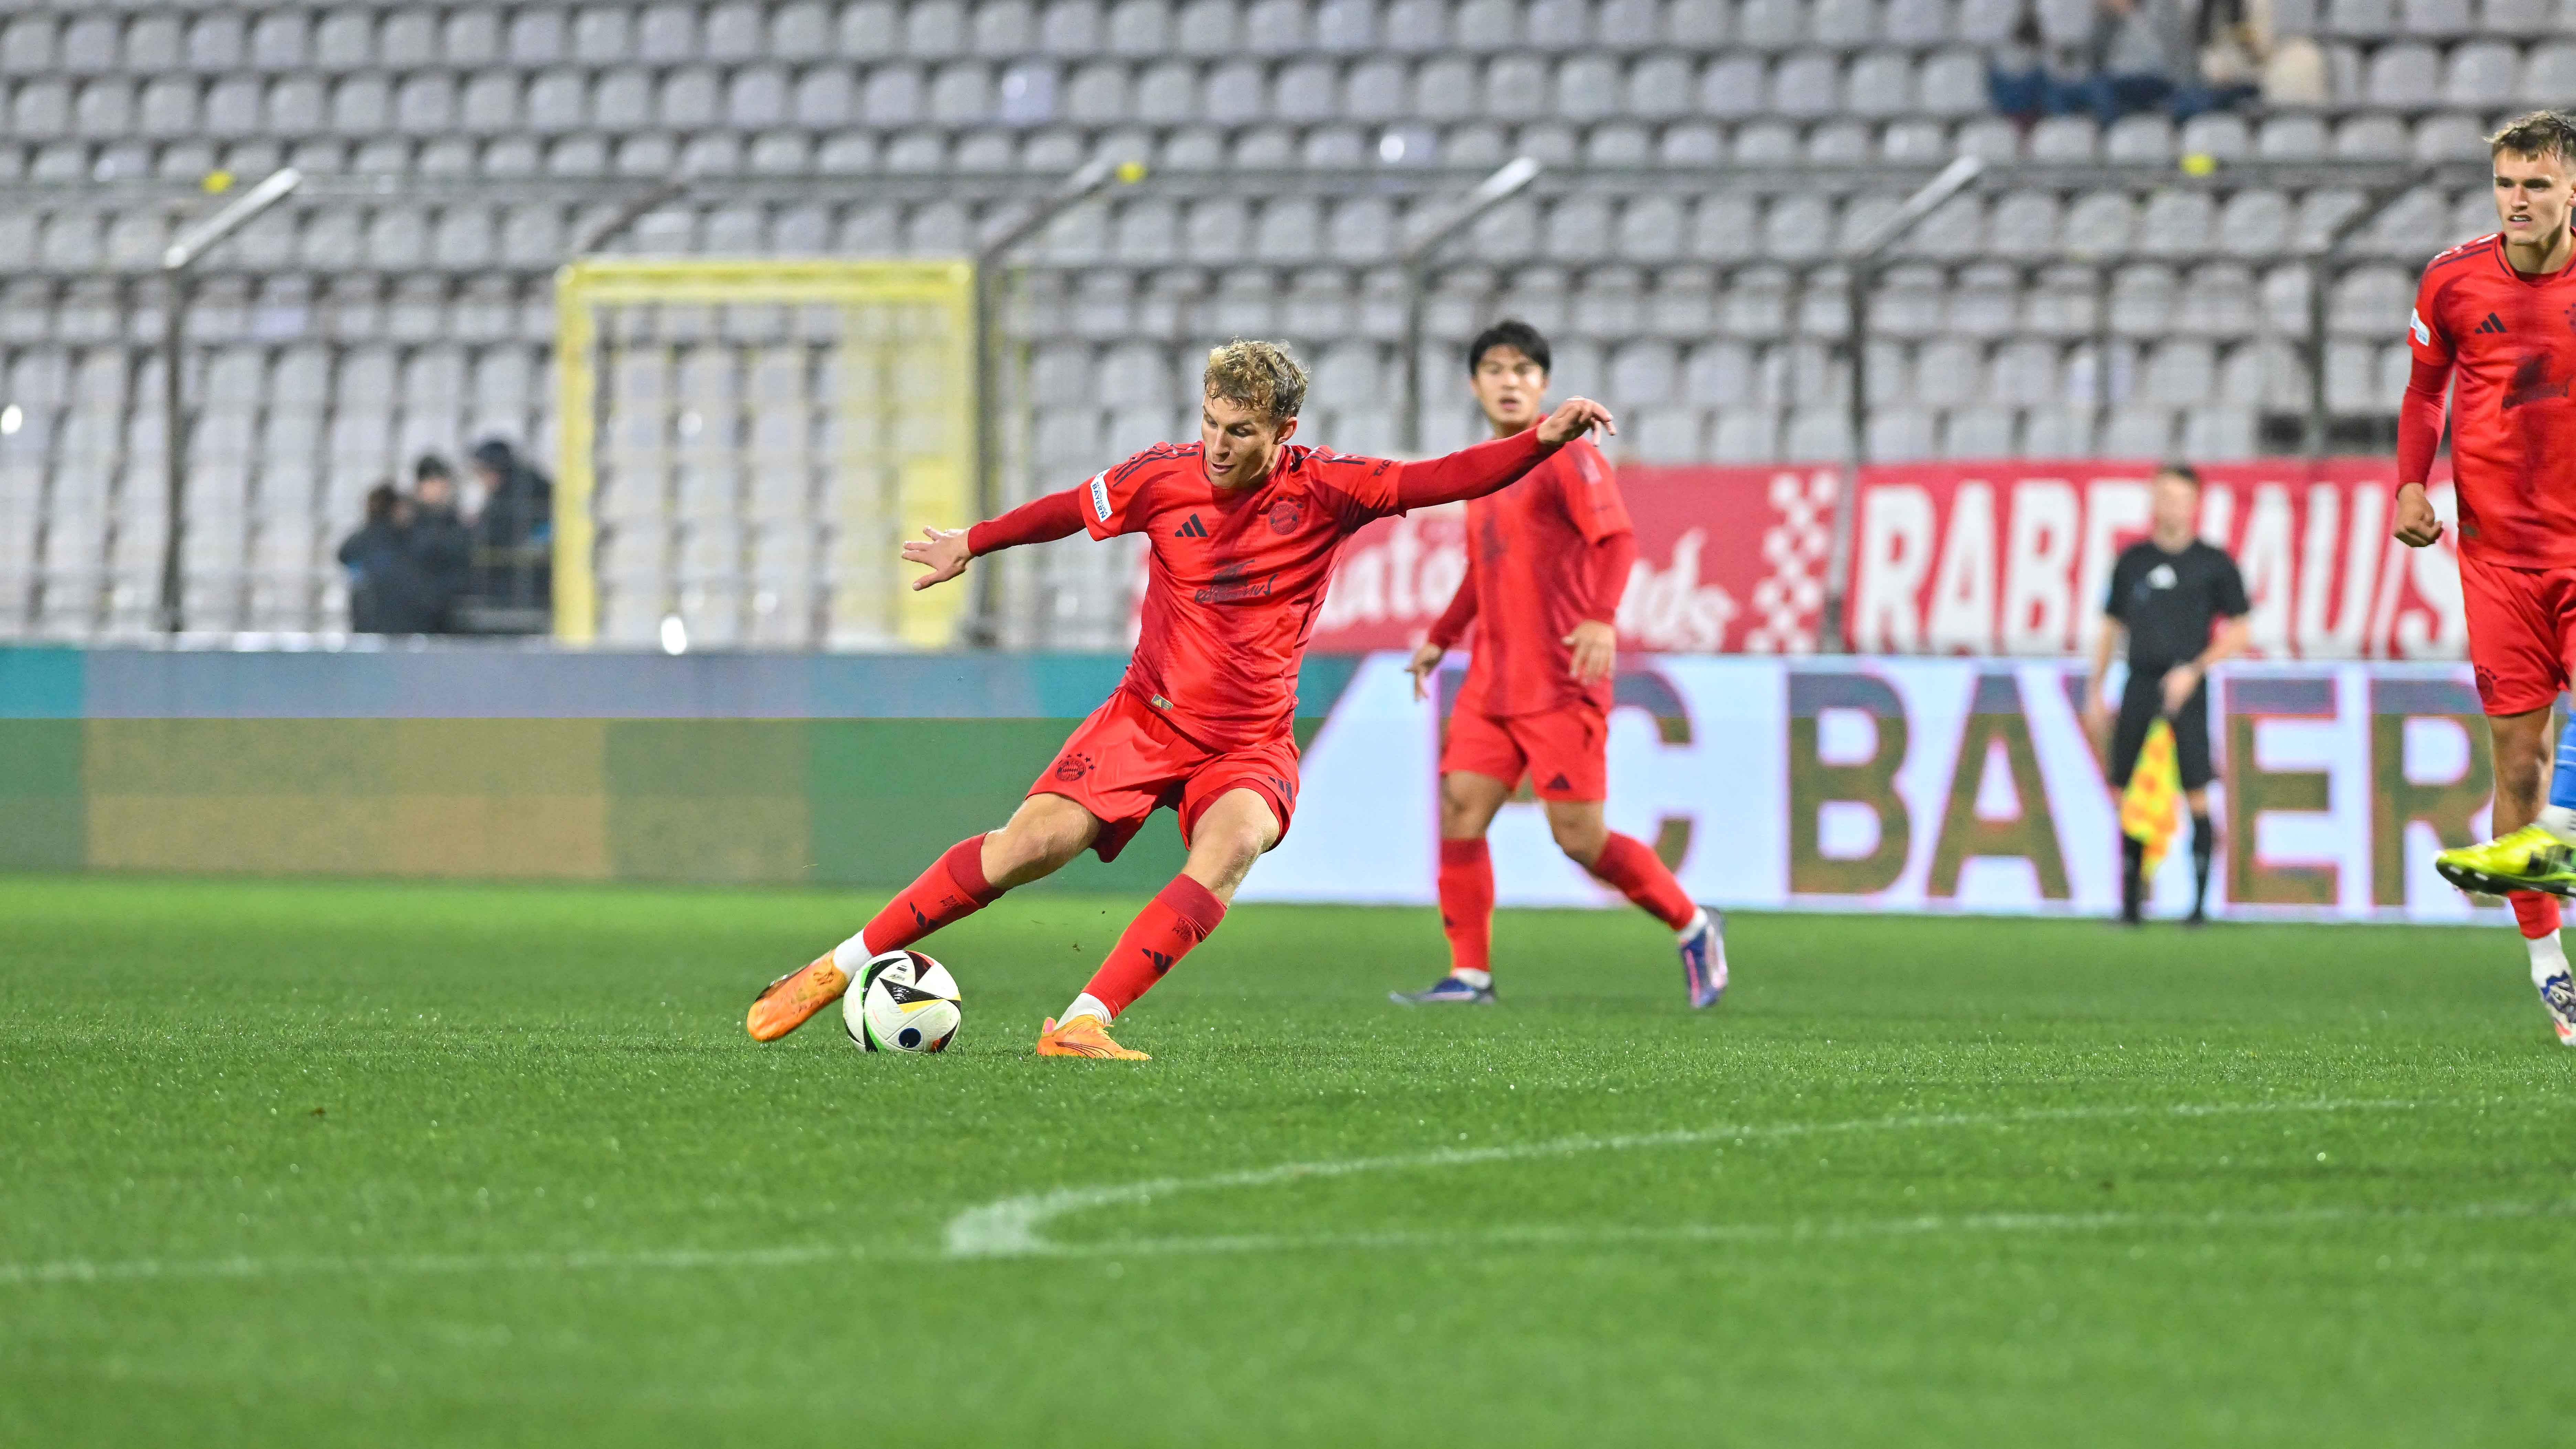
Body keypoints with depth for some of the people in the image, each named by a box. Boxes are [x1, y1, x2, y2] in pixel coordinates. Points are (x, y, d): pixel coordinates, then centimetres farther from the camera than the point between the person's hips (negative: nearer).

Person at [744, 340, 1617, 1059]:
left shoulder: (1325, 490, -8)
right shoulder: (1164, 477, -5)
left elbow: (1443, 481, -15)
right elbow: (1069, 512, 13)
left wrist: (1543, 442, -30)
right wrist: (970, 546, 25)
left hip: (1250, 745, 0)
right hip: (1149, 717, 0)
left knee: (1230, 850, -32)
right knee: (1031, 844, -17)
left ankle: (1081, 1025, -34)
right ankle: (844, 965, -5)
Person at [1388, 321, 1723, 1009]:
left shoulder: (1565, 455, -7)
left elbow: (1616, 539, -17)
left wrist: (1601, 618, -32)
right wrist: (1441, 638, 27)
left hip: (1560, 682, -8)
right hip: (1492, 683, 8)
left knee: (1579, 837, -8)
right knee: (1459, 809, -4)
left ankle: (1692, 928, 11)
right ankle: (1469, 975, -1)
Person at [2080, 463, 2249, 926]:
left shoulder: (2214, 563, 3)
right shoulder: (2133, 561, 13)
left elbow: (2237, 632, 3)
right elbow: (2110, 626, 19)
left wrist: (2194, 670, -9)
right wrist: (2094, 690, 14)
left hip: (2184, 689, -3)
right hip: (2139, 687, 3)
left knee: (2196, 794, -11)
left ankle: (2201, 900, -6)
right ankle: (2131, 900, 9)